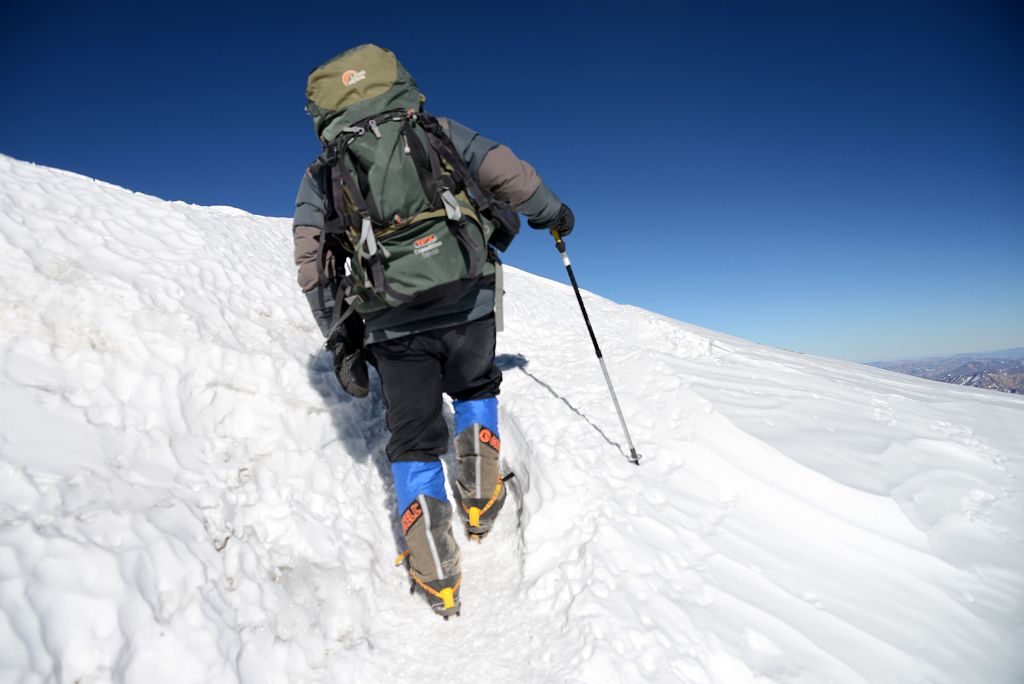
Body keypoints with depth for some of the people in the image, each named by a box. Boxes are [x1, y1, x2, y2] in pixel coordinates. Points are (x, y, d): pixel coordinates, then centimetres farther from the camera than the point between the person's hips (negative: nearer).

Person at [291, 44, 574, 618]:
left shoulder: (320, 176, 16)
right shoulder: (439, 133, 12)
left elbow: (315, 265, 10)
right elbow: (510, 175, 9)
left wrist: (341, 341, 15)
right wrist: (553, 212, 27)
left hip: (392, 327, 1)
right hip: (468, 305, 0)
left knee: (413, 440, 13)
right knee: (476, 389, 29)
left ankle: (437, 574, 13)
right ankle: (481, 493, 21)